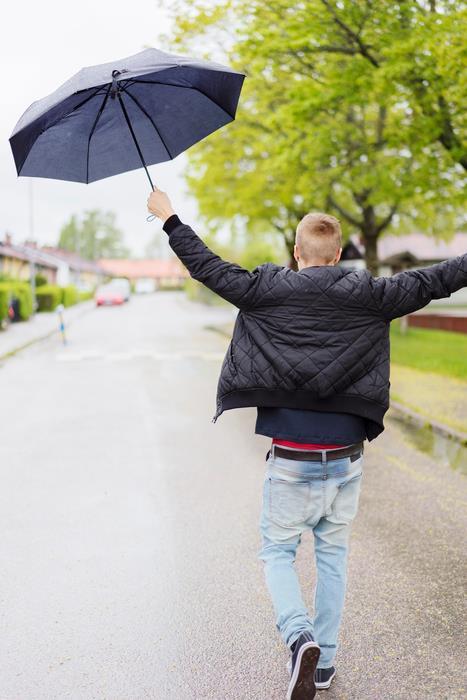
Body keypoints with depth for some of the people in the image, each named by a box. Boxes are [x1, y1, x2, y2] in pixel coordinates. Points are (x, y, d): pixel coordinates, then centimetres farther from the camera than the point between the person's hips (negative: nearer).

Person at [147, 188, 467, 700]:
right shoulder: (366, 295, -1)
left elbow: (209, 268, 4)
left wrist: (170, 220, 16)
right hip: (346, 457, 2)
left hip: (291, 459, -2)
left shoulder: (267, 291, -3)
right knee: (333, 556, 16)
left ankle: (300, 637, -10)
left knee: (277, 551, 13)